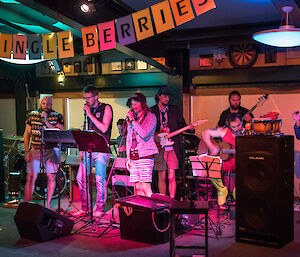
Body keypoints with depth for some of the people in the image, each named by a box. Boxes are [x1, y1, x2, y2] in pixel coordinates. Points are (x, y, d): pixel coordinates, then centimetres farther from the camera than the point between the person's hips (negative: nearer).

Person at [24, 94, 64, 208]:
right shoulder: (32, 115, 8)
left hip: (51, 151, -1)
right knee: (30, 178, -3)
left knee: (51, 177, 2)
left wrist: (46, 121, -16)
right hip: (35, 150, 1)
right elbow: (27, 133, 9)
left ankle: (48, 203, 17)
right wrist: (27, 151, 0)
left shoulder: (58, 117, 2)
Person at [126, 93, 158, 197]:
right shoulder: (132, 118, 19)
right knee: (137, 188, 3)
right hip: (133, 156, 6)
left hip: (145, 155, -6)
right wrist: (128, 158, 15)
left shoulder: (150, 116, 1)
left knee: (145, 188, -12)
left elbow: (143, 134, -14)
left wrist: (132, 120, -8)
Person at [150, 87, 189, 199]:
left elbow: (183, 125, 8)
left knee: (171, 177, -3)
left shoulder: (174, 109, 11)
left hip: (173, 147, 1)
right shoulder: (151, 111, 6)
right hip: (159, 147, -1)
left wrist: (169, 129, -8)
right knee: (162, 177, 4)